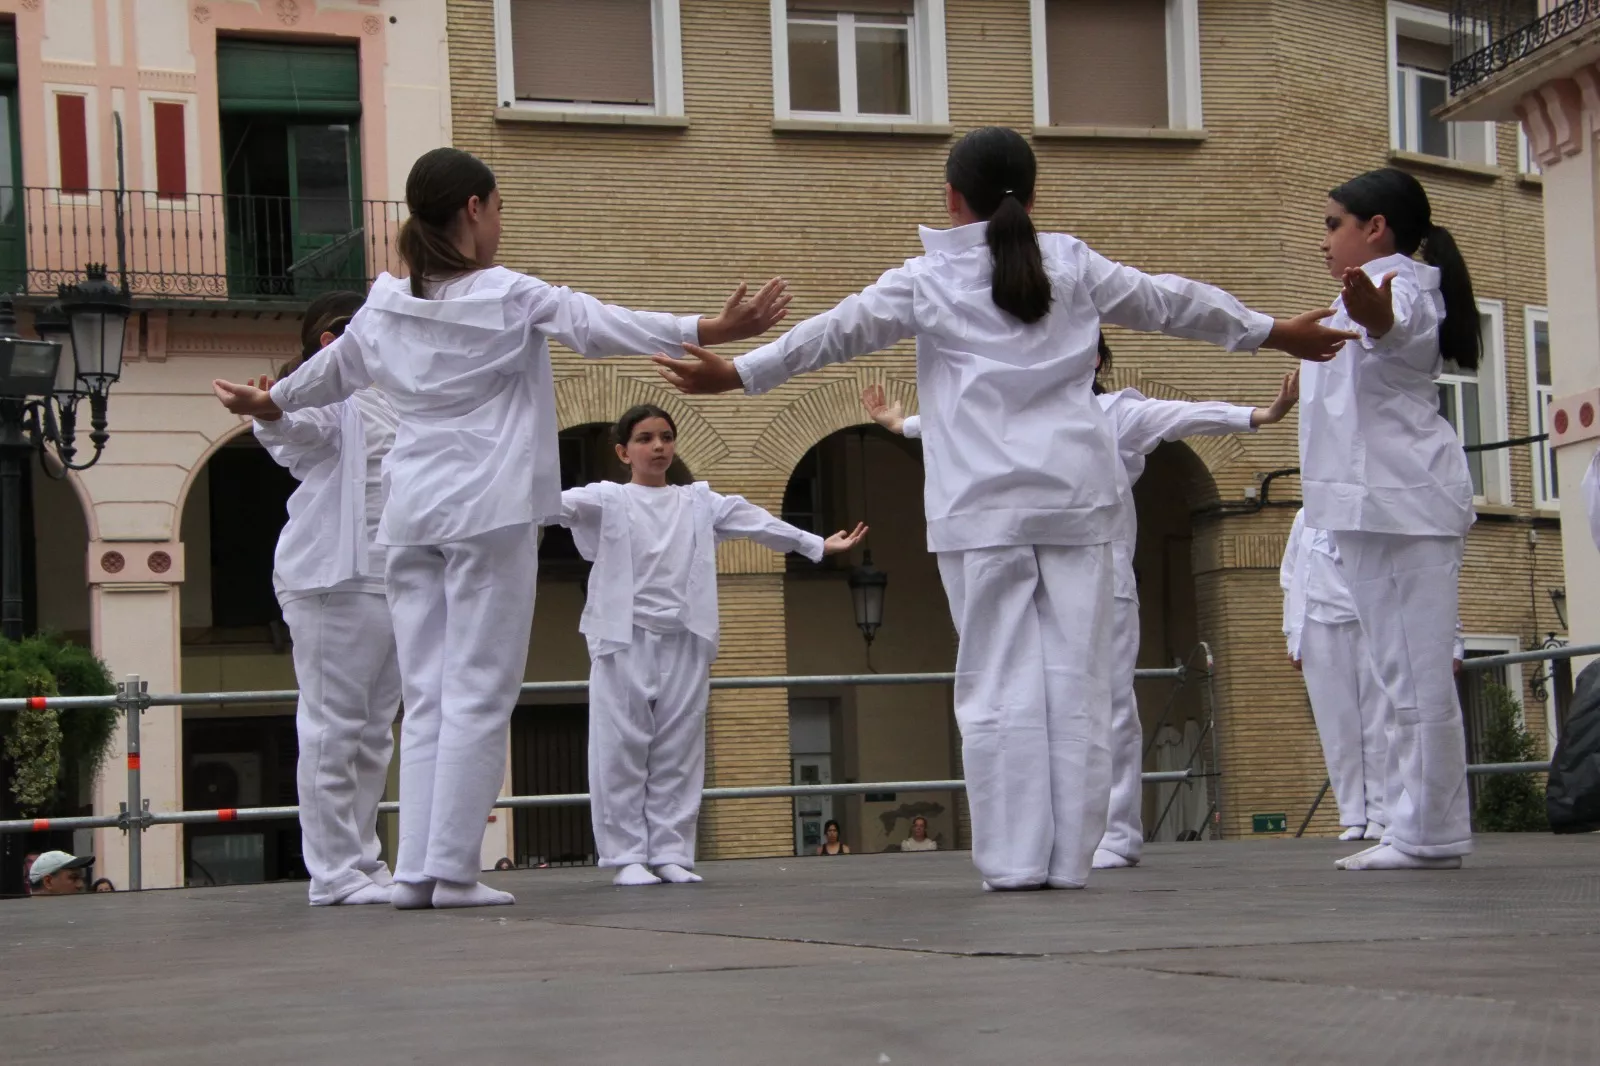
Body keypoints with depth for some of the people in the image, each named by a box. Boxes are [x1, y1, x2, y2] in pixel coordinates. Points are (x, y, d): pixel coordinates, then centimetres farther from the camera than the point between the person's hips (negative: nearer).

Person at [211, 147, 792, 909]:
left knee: (426, 697, 9)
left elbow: (336, 368, 26)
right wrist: (709, 332, -23)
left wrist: (268, 403, 46)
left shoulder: (387, 304, 11)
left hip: (412, 511, 6)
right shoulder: (508, 297, -6)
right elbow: (600, 326, -16)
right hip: (489, 511, -6)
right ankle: (452, 870, -5)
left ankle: (416, 869, 5)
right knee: (478, 694, -2)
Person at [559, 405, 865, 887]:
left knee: (678, 751, 3)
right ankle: (627, 857, -1)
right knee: (621, 749, -5)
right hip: (623, 639, -3)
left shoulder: (699, 502, 15)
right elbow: (561, 504, -12)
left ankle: (670, 852, 8)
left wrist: (818, 544, 14)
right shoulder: (607, 499, 4)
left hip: (682, 641, 3)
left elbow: (754, 521, 15)